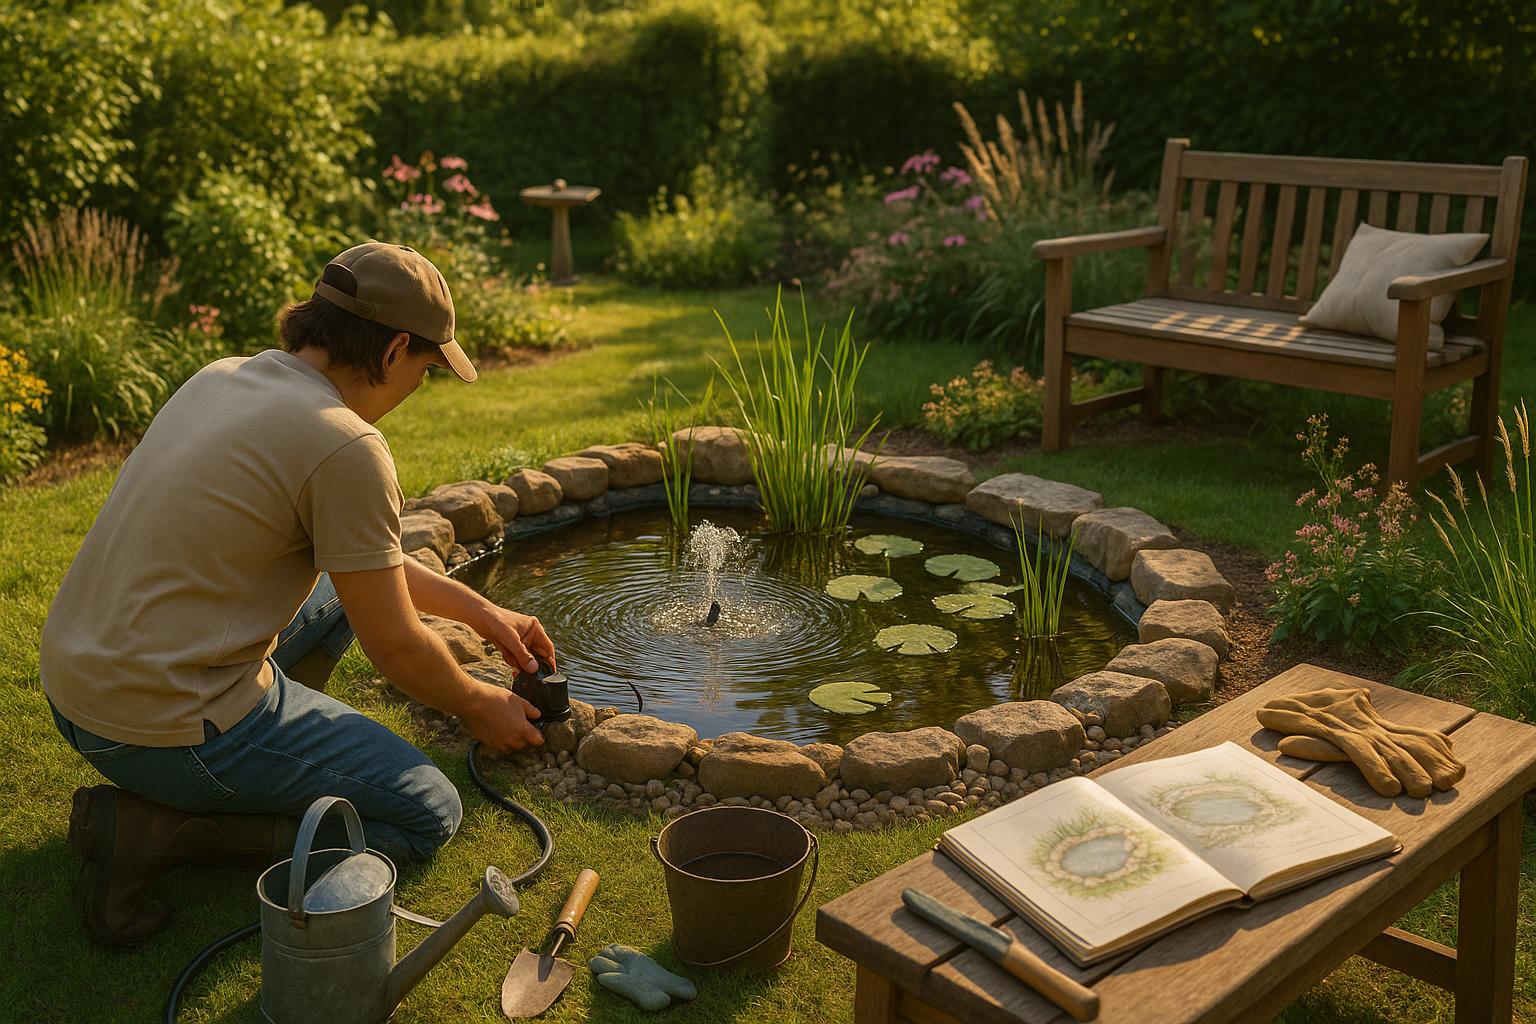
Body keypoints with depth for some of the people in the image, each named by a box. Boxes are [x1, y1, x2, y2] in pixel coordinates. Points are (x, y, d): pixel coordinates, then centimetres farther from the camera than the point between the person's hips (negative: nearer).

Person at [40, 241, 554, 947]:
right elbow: (395, 648, -10)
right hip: (173, 725, -9)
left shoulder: (223, 378, 8)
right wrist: (477, 707, 11)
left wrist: (480, 611, 23)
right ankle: (157, 829, -5)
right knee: (429, 815, 4)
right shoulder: (348, 448, -20)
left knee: (343, 586, 25)